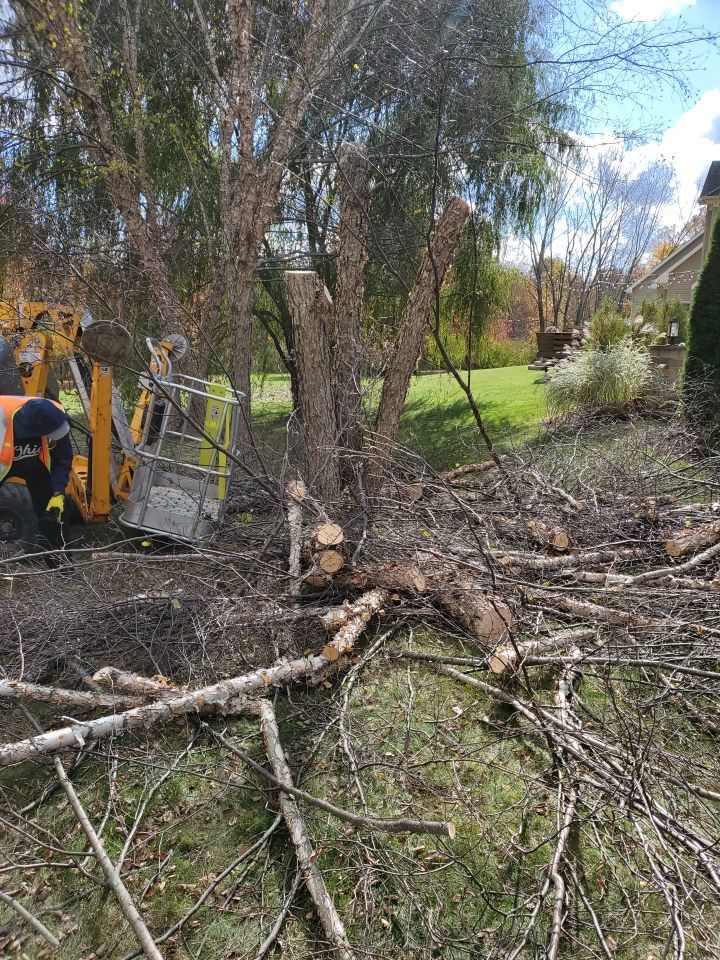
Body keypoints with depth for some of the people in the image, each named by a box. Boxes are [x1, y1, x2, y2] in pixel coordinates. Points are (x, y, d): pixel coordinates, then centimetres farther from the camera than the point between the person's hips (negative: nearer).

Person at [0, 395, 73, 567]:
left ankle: (55, 555, 18)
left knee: (49, 509, 3)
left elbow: (62, 459, -14)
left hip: (34, 463, 3)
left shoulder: (54, 417, -29)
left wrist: (58, 494, -20)